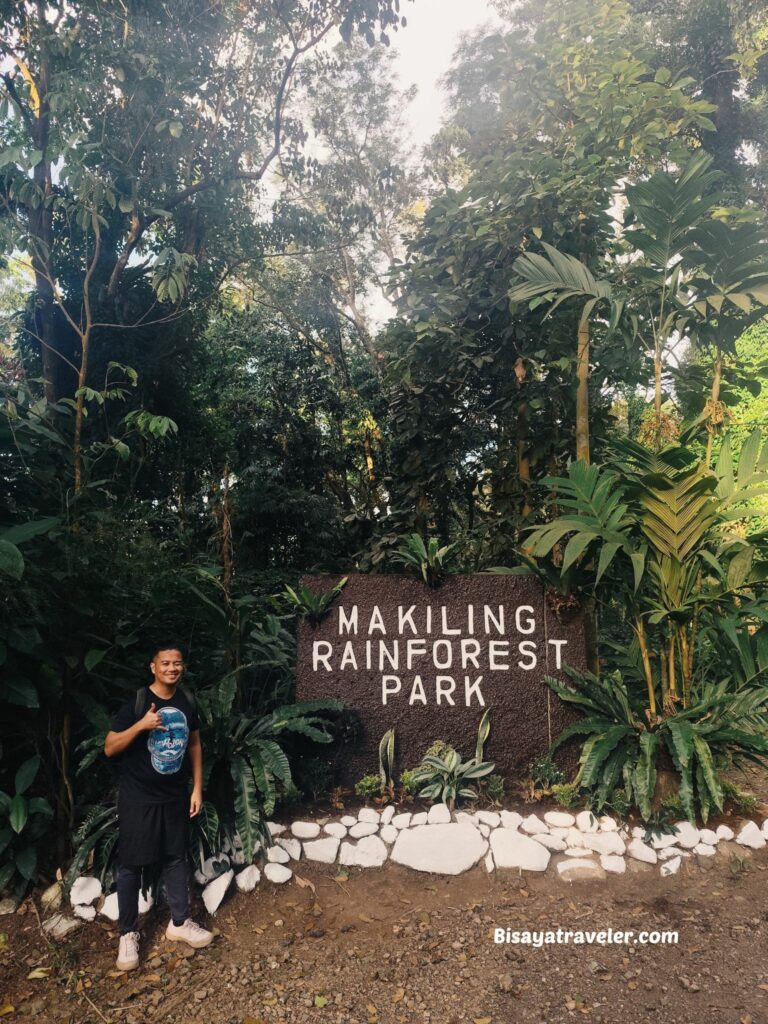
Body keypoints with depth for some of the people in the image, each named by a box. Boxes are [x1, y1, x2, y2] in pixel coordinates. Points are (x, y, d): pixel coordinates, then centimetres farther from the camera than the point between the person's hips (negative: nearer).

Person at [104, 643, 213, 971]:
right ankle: (128, 934, 24)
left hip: (175, 796, 4)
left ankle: (180, 923, 30)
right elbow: (109, 748, -14)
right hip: (138, 798, -4)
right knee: (131, 864, 6)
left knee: (176, 858, 15)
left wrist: (197, 788, 6)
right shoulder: (136, 702, -16)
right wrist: (140, 725, -30)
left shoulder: (186, 702, -1)